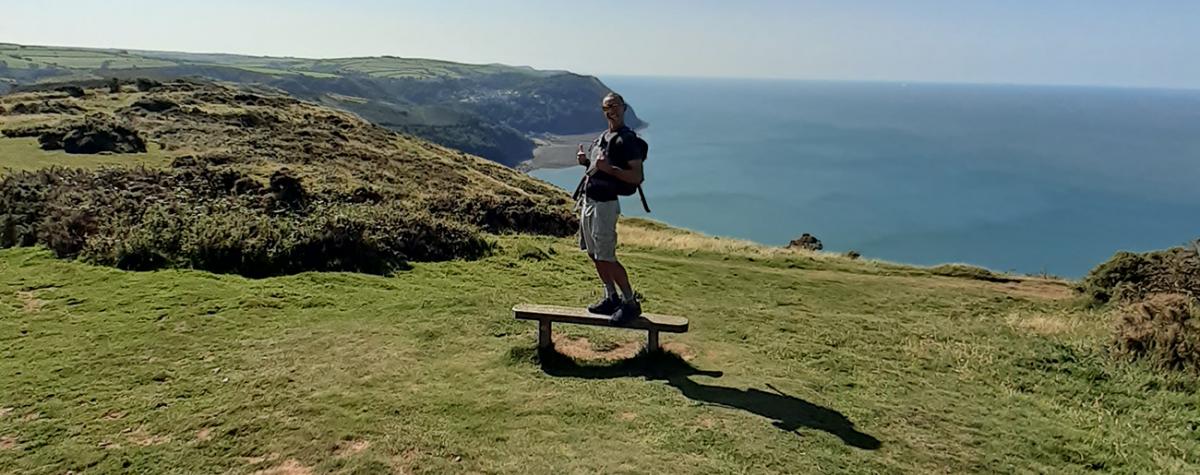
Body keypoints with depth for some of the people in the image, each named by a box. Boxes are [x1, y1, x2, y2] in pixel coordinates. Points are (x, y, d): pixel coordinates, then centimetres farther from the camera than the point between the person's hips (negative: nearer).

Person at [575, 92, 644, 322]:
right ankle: (611, 298, 27)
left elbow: (637, 177, -18)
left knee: (606, 257, -7)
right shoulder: (604, 136, 15)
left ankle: (631, 303, 4)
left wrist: (609, 168, -29)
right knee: (595, 255, 14)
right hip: (588, 200, 9)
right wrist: (586, 162, 6)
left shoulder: (626, 139, -13)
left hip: (604, 204, -9)